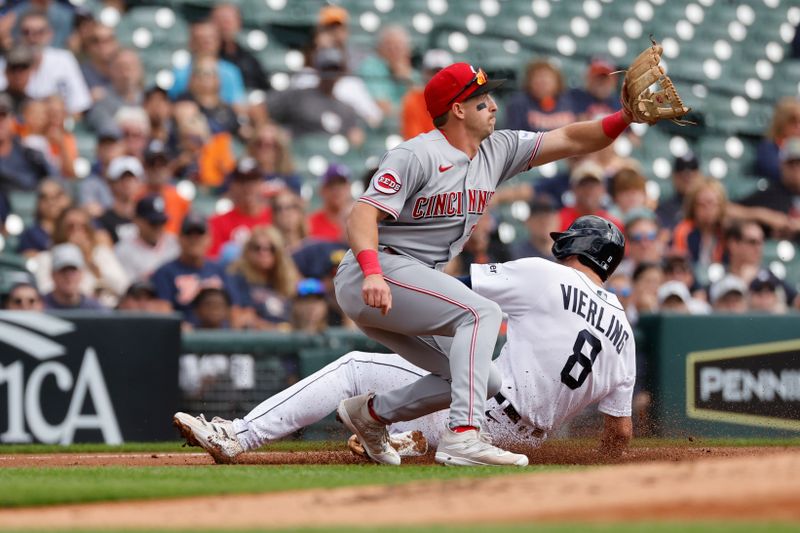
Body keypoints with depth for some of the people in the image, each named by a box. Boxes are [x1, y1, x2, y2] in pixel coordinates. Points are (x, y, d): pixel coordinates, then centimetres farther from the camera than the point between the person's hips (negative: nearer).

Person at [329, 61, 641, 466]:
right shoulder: (417, 155, -14)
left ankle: (371, 413, 20)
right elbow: (362, 215, -23)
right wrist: (372, 274, -40)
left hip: (416, 284, 9)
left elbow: (570, 141, 6)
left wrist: (627, 117, -10)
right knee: (481, 312, -26)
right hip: (378, 272, -9)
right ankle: (462, 436, -36)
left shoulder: (496, 151, 10)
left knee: (483, 381, 7)